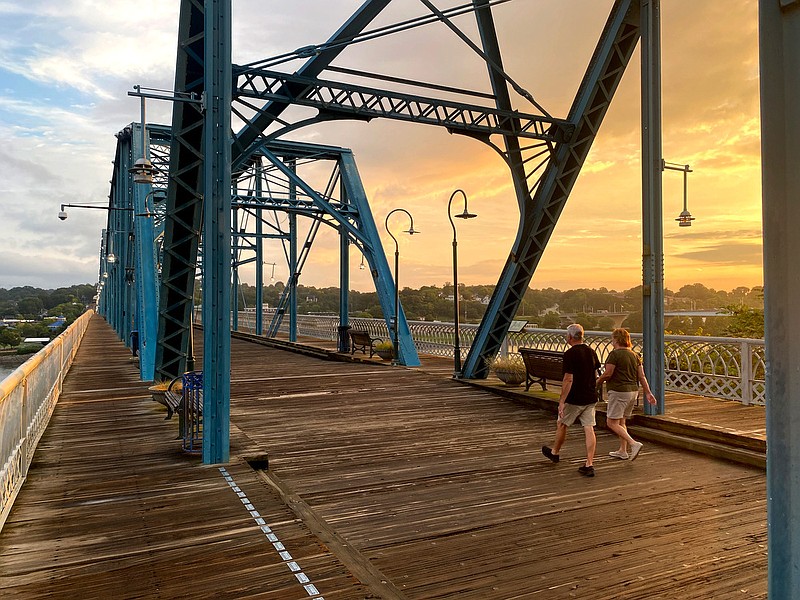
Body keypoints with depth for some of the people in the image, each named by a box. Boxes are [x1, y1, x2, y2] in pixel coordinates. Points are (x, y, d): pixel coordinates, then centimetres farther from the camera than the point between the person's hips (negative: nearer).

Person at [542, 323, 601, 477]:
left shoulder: (570, 354, -16)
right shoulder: (591, 352, 6)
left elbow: (568, 379, -19)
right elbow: (595, 375, 16)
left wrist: (561, 401, -16)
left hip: (574, 399, -6)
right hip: (590, 398, 6)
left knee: (561, 424, 14)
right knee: (589, 429, 3)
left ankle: (555, 452, 33)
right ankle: (589, 465, 1)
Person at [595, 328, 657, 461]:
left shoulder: (615, 354, -14)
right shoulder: (634, 355, 10)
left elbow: (607, 374, -17)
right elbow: (642, 376, 9)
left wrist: (597, 382, 0)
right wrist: (648, 393, 12)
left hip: (619, 392, -9)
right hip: (633, 391, 9)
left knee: (612, 423, -4)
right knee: (621, 422, 18)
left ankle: (634, 444, -17)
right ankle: (622, 451, 21)